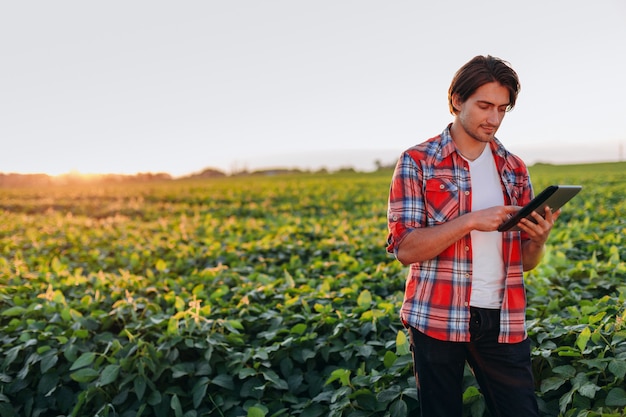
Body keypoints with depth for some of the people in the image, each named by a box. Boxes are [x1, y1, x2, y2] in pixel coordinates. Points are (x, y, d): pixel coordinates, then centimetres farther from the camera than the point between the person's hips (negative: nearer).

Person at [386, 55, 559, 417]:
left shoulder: (514, 170, 10)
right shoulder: (417, 163, -3)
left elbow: (527, 262, 12)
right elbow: (405, 249, -12)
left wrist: (539, 238, -10)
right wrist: (471, 220, -21)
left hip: (504, 321, 4)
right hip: (438, 318, -3)